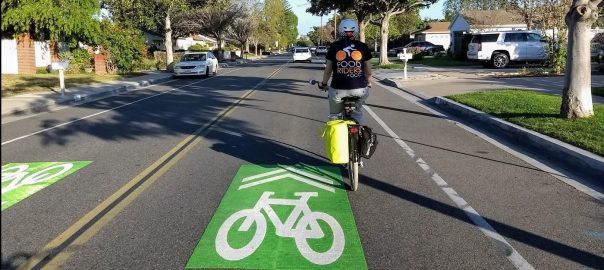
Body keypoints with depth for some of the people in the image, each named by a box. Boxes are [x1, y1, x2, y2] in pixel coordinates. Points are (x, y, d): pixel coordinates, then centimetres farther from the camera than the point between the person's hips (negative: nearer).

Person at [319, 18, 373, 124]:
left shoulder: (334, 46, 1)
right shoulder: (363, 47, 3)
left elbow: (328, 70, 6)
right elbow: (368, 71, 7)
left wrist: (323, 84, 22)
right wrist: (369, 83, 25)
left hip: (338, 89, -1)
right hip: (359, 89, 1)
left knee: (334, 115, 17)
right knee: (357, 114, 24)